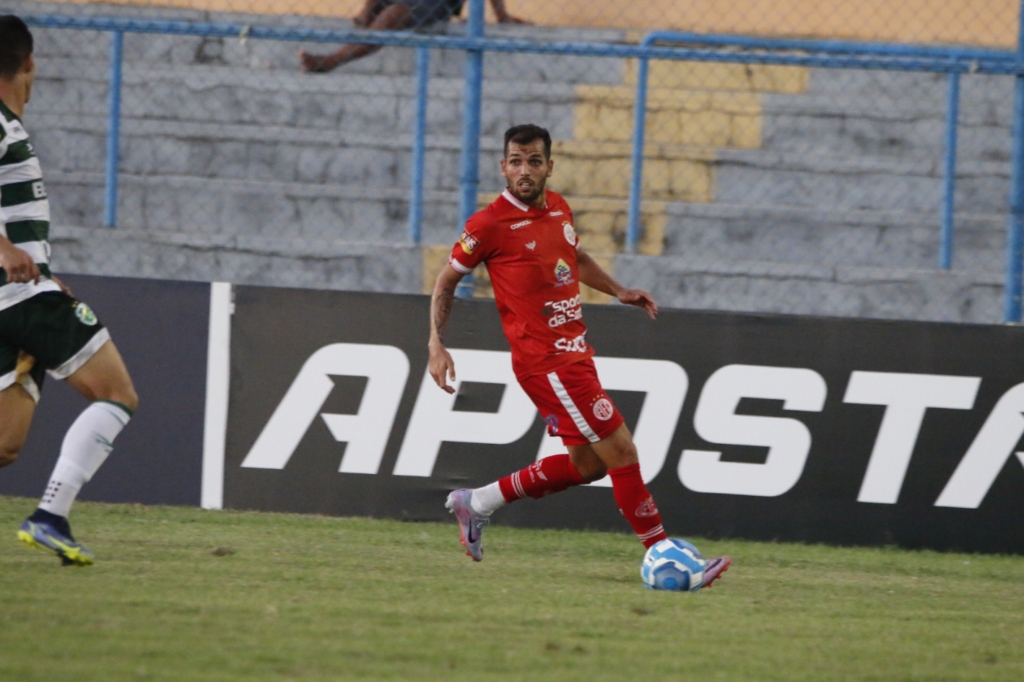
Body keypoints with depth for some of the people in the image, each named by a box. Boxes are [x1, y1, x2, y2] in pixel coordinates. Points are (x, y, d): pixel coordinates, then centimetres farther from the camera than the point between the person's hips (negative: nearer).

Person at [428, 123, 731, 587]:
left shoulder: (559, 210, 10)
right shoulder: (490, 225, -11)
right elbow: (446, 282, -1)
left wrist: (619, 292, 18)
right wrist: (437, 346, -8)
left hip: (574, 354, 9)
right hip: (546, 361, -9)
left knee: (587, 464, 15)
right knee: (620, 451, -10)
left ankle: (476, 504, 24)